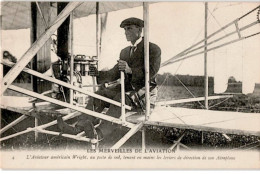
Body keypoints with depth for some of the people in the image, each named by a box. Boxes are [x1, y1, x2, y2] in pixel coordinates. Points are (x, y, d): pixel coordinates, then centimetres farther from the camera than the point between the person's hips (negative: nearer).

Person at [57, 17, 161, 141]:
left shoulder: (153, 49, -1)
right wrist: (99, 74, -4)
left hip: (143, 89, -6)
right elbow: (114, 74, 16)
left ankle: (100, 133, -48)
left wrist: (130, 70, -32)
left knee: (120, 98, -35)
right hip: (126, 87, 6)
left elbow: (151, 72, -16)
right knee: (99, 94, -17)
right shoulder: (124, 52, 20)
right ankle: (78, 128, -28)